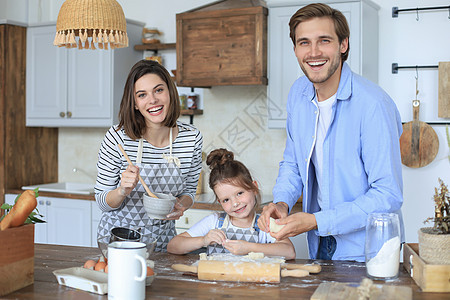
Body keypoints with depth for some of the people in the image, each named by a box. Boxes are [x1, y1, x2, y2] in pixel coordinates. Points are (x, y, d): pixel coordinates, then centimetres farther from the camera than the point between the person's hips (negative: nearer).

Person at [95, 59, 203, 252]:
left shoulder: (192, 138, -8)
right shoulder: (117, 137, -15)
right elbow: (102, 203, -7)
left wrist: (181, 204, -13)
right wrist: (123, 191, -26)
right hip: (118, 237, -2)